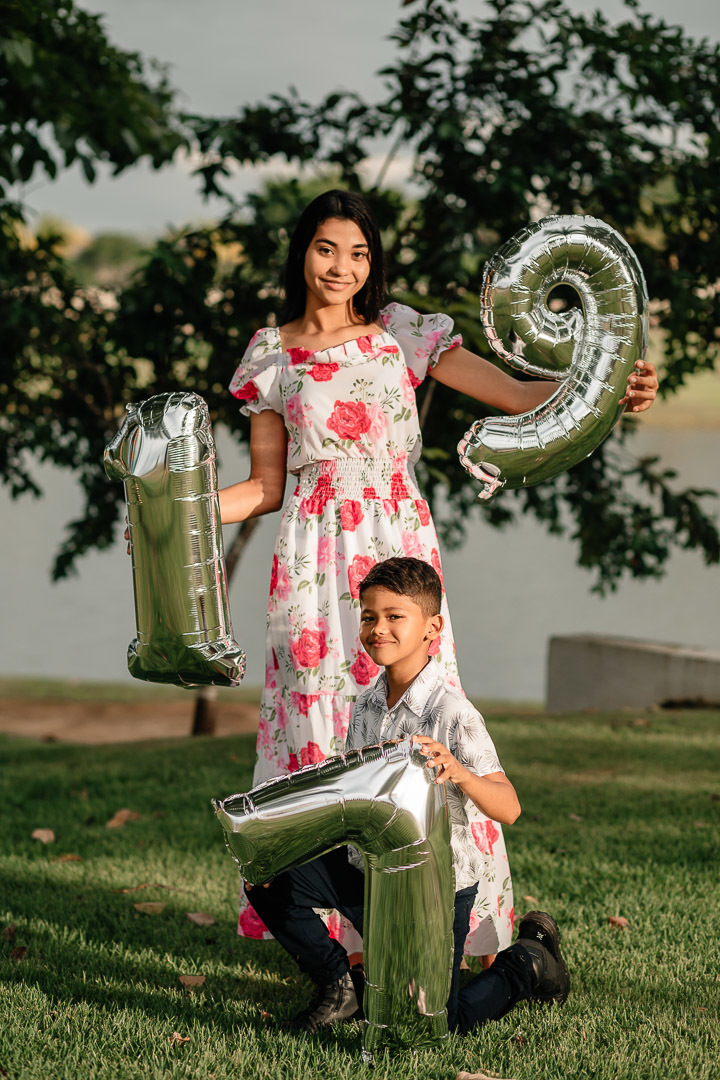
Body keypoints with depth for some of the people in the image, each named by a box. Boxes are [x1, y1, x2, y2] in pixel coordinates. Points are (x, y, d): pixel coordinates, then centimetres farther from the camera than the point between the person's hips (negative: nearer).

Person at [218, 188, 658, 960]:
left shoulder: (402, 335, 5)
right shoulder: (272, 356, 6)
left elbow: (515, 393, 0)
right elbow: (264, 487, 8)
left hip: (399, 549, 0)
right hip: (315, 560, 0)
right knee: (318, 720, 0)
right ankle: (326, 922, 10)